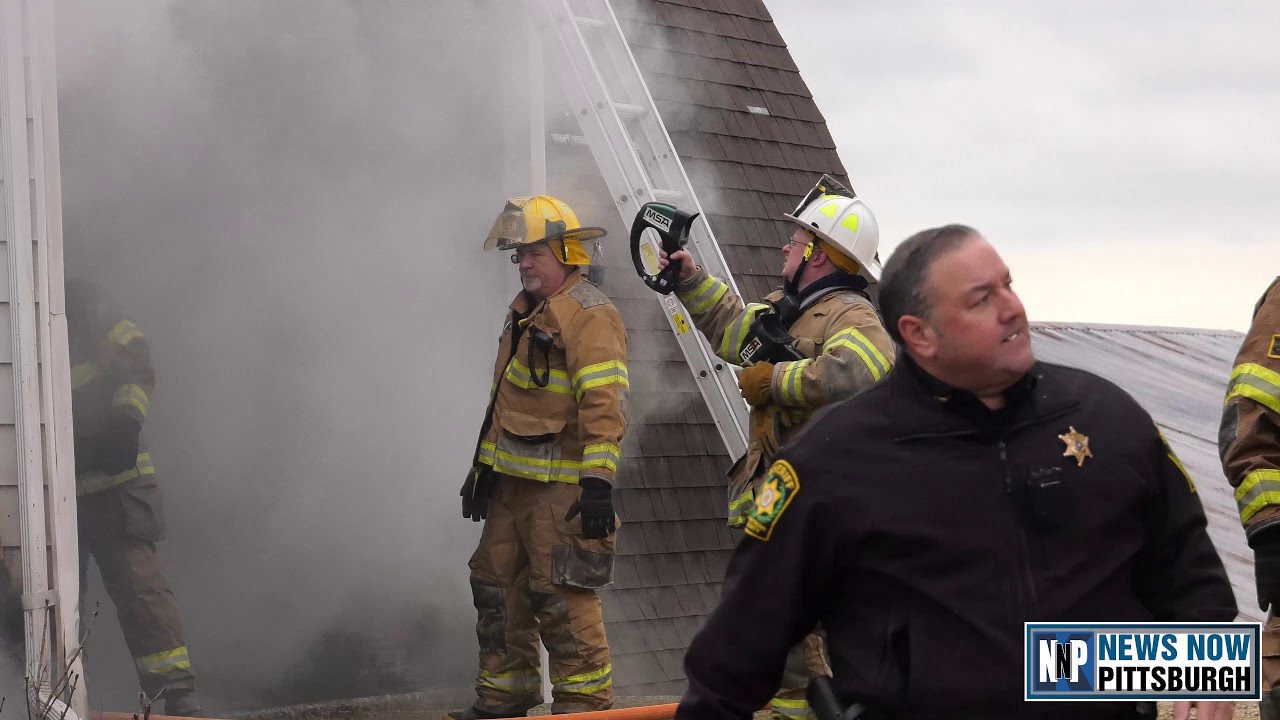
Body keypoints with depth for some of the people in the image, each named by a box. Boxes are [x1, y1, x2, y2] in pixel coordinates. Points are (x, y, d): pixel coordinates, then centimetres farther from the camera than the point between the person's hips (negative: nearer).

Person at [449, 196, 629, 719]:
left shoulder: (589, 315, -13)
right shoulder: (524, 312, 18)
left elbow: (604, 405, -21)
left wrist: (598, 481, -26)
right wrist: (484, 466, 24)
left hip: (562, 488, -10)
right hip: (513, 481, 10)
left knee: (562, 597, -9)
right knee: (496, 584, 14)